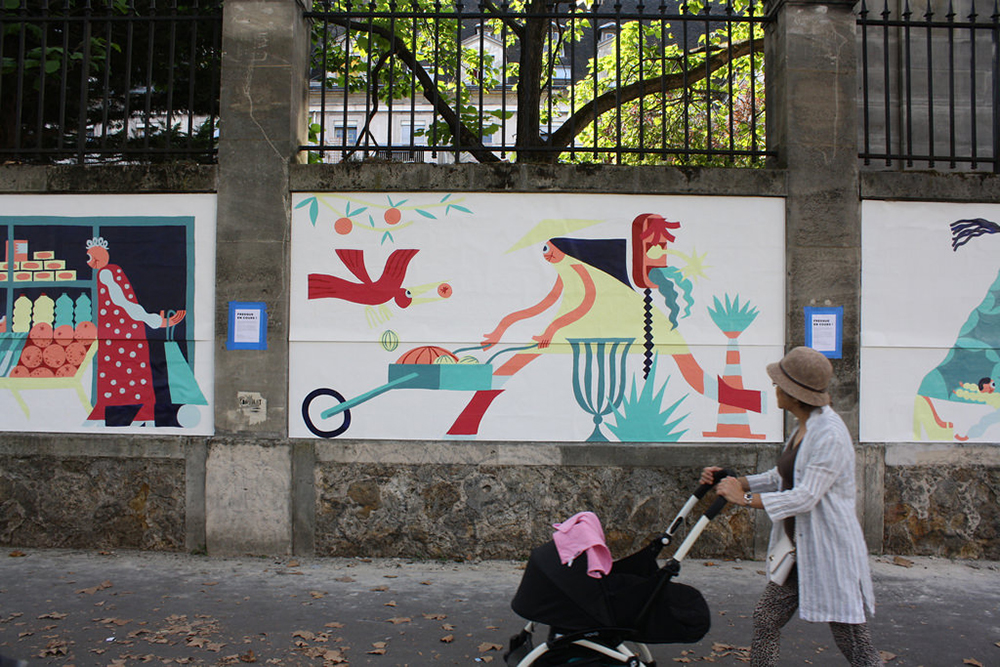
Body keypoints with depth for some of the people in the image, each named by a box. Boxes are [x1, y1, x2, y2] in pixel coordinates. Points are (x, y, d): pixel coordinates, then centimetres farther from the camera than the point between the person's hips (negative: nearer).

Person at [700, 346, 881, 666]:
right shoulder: (804, 427, 9)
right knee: (765, 618, 12)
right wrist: (732, 480, 6)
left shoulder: (829, 433, -21)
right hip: (800, 549, 9)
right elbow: (780, 478, 15)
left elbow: (805, 497, -24)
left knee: (851, 638, 2)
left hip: (830, 550, -9)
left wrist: (745, 498, -18)